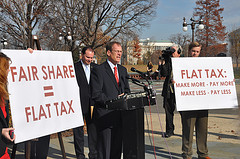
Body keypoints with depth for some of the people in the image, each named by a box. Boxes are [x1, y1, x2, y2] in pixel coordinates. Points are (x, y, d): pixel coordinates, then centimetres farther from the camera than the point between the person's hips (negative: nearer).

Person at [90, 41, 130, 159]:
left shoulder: (123, 70, 15)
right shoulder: (98, 70, -7)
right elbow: (96, 95, -13)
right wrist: (113, 100, -17)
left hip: (120, 114, 6)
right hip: (105, 115, -6)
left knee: (117, 149, 13)